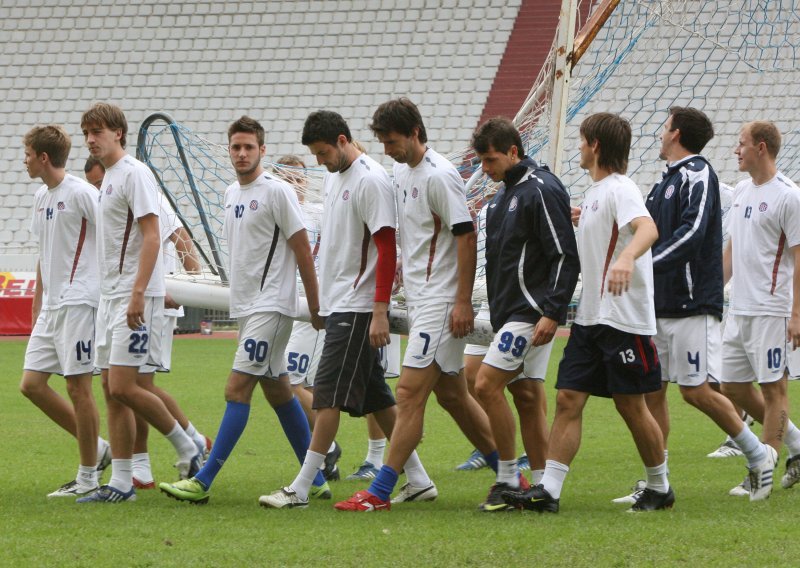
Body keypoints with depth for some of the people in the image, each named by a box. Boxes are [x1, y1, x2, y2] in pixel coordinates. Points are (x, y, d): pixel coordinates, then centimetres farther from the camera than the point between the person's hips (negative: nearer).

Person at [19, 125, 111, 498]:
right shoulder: (41, 197, 15)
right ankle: (96, 448, 15)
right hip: (51, 306, 9)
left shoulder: (80, 193, -11)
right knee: (32, 384, 4)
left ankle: (87, 478, 3)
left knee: (77, 386, -6)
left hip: (79, 302, -9)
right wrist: (36, 309, 22)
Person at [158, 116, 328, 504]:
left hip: (271, 306, -9)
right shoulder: (231, 193, 13)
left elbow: (302, 249, -10)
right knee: (277, 391, 12)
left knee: (237, 389, -13)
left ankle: (203, 482, -17)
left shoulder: (277, 192, -11)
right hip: (245, 307, 9)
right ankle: (316, 480, 18)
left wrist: (315, 308, -9)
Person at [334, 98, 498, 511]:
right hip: (418, 298, 10)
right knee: (451, 395, 13)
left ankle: (379, 492, -11)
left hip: (441, 302, -10)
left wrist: (463, 302, -19)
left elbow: (466, 236, -17)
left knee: (410, 392, -10)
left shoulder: (440, 175, -16)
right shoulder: (401, 171, 11)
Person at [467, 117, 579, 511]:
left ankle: (507, 477, -8)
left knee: (488, 384, -15)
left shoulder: (542, 191, -13)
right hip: (509, 312, 9)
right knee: (528, 396, 8)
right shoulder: (505, 193, 16)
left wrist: (552, 313, -22)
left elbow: (566, 257, -17)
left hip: (532, 313, -9)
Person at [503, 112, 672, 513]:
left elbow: (647, 228, -34)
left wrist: (626, 258, -52)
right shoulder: (594, 192, 15)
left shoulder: (619, 190, -14)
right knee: (568, 398, -1)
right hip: (590, 315, 9)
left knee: (631, 404, 1)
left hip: (624, 317, -9)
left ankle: (660, 488, 17)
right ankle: (548, 490, -6)